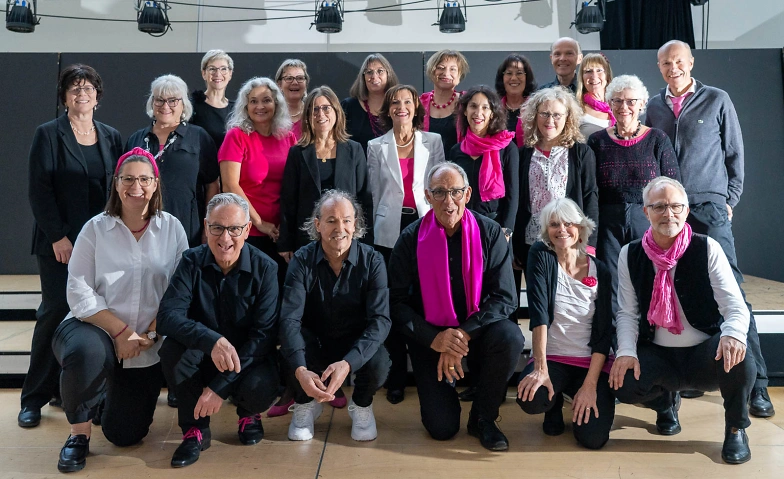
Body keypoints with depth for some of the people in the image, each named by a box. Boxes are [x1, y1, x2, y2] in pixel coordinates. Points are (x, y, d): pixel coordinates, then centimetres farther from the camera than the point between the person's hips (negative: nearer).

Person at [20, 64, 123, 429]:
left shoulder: (111, 137, 11)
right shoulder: (49, 134, 1)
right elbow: (39, 190, -5)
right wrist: (58, 236, -11)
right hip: (59, 241, -3)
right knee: (56, 310, -5)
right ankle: (35, 397, 9)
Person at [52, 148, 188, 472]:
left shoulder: (172, 228, -1)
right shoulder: (95, 228, -3)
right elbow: (79, 291, -8)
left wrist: (149, 334, -13)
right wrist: (121, 331, -17)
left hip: (148, 344, 1)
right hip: (96, 328, -1)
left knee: (124, 435, 5)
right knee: (86, 351, -39)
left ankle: (113, 397, 43)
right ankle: (79, 433, -10)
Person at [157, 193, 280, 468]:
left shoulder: (265, 269, -14)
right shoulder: (192, 262, -10)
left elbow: (263, 335, -18)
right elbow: (167, 316, -23)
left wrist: (221, 386, -25)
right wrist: (211, 340, -42)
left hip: (249, 359, -1)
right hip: (203, 359, 1)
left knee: (260, 389, -32)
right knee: (172, 349, -29)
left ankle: (248, 414, 8)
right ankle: (196, 427, -5)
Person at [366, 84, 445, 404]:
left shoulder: (433, 142, 8)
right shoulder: (376, 147, 10)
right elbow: (375, 192, 11)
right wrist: (376, 230, 9)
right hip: (390, 230, 1)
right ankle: (396, 378, 10)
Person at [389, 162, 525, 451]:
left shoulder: (490, 232, -8)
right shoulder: (411, 239, -8)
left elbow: (505, 297, -12)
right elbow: (396, 302, -9)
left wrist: (464, 334, -24)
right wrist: (434, 338, -23)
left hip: (477, 329, 1)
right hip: (430, 336, -1)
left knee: (510, 337, -33)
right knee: (442, 428, -11)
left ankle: (482, 418, -7)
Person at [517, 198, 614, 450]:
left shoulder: (599, 270, -3)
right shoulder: (540, 256, -7)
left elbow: (604, 331, -6)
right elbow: (538, 312, -18)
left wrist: (590, 384, -16)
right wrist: (540, 368, -27)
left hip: (591, 362, 1)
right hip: (551, 358, -1)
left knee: (593, 437, -18)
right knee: (530, 399, -32)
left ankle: (583, 397, 18)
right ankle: (555, 405, 7)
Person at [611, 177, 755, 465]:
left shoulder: (707, 249, -7)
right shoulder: (630, 255, 0)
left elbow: (735, 305, -13)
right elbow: (627, 312, 0)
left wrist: (733, 334, -36)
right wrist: (626, 351, -17)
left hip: (704, 353, -1)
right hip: (656, 354, 2)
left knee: (740, 362, -34)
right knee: (622, 384, -26)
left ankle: (736, 428, 1)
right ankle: (665, 403, 15)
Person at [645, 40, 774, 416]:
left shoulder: (717, 100, 7)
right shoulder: (655, 107, 12)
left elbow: (735, 153, 8)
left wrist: (729, 200, 2)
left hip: (709, 208, -2)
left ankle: (756, 382, -1)